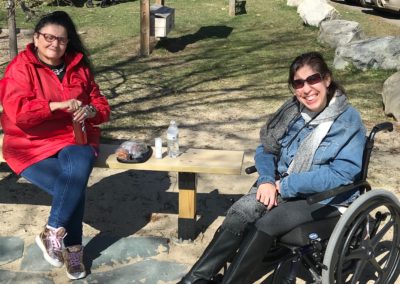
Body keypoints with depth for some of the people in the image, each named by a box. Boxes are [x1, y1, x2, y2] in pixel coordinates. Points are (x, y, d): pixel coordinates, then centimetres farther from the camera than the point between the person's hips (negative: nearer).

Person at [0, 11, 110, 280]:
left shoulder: (79, 67, 8)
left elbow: (101, 105, 10)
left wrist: (90, 111, -14)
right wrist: (59, 105, -27)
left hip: (73, 139, 3)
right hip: (32, 145, -3)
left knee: (77, 169, -32)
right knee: (74, 186, -27)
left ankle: (53, 234, -16)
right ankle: (72, 247, -6)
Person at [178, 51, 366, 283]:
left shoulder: (348, 121, -14)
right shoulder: (292, 111, 3)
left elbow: (342, 174, -22)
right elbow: (266, 149, 8)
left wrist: (285, 185, -20)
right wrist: (267, 180, -14)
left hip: (325, 199, -5)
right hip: (284, 187, 5)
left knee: (266, 224, -28)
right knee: (241, 212, -22)